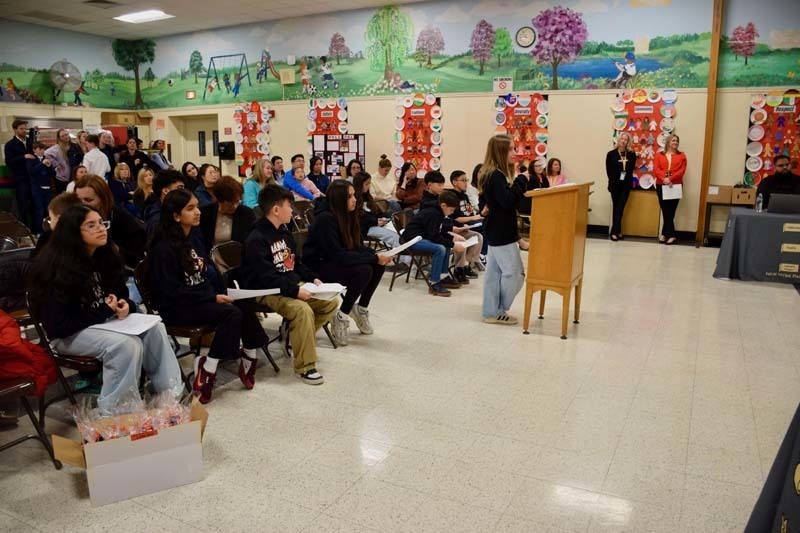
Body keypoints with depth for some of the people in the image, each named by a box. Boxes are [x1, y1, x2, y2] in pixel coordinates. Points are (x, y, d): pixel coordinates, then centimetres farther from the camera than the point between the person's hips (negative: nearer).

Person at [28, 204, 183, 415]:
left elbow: (122, 293, 14)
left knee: (155, 328, -17)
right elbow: (59, 324, -22)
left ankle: (170, 394, -15)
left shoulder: (105, 255, 2)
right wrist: (105, 312, -24)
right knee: (126, 344, -32)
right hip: (69, 334, -7)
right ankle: (114, 412, -22)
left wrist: (123, 306, -10)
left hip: (104, 321, 7)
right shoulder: (57, 269, -20)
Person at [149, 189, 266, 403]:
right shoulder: (163, 248, -13)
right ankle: (207, 371, -20)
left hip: (203, 298, 7)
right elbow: (172, 291, -17)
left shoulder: (193, 239, 12)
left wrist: (223, 293, -4)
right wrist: (213, 298, -20)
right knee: (232, 313, -28)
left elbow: (209, 271, 15)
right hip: (176, 308, -7)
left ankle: (248, 357, -9)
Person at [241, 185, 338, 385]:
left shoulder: (284, 232, 14)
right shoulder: (256, 240, -16)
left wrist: (312, 278, 6)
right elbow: (267, 277, -23)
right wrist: (295, 290, -27)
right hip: (268, 292, -9)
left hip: (293, 286, 9)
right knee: (303, 310, -33)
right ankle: (304, 367, -20)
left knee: (331, 301, -3)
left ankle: (293, 331, 13)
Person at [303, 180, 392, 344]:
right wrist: (374, 258, -29)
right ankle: (341, 317, -12)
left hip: (335, 263, 8)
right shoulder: (325, 219, -24)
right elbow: (339, 255, -30)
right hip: (317, 267, -8)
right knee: (364, 270, -28)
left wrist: (376, 255, -16)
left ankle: (361, 308, 8)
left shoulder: (347, 215, 0)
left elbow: (357, 246, 4)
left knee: (379, 266, -10)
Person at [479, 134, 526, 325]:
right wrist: (520, 183, -19)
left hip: (496, 231, 10)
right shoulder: (496, 176, -19)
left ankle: (492, 312, 19)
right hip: (501, 233, -10)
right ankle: (497, 311, 9)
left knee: (494, 272, 12)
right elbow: (508, 202, -26)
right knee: (514, 273, -2)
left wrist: (518, 189, 6)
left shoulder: (491, 174, 12)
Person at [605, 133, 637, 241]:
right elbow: (608, 170, -2)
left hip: (626, 184, 1)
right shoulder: (611, 154, -1)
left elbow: (632, 169, 4)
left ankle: (615, 231, 0)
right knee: (616, 207, 4)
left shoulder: (631, 155, 5)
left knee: (620, 208, -2)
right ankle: (617, 231, 7)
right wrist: (613, 180, -4)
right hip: (615, 184, -1)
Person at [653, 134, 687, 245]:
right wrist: (664, 178, -19)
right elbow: (656, 169, -3)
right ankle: (671, 235, 6)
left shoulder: (682, 156, 9)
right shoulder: (659, 155, 9)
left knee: (669, 211, -1)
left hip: (675, 186, 0)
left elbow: (682, 171, -3)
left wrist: (670, 179, -17)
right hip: (661, 185, 0)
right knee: (666, 211, 0)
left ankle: (665, 234, 5)